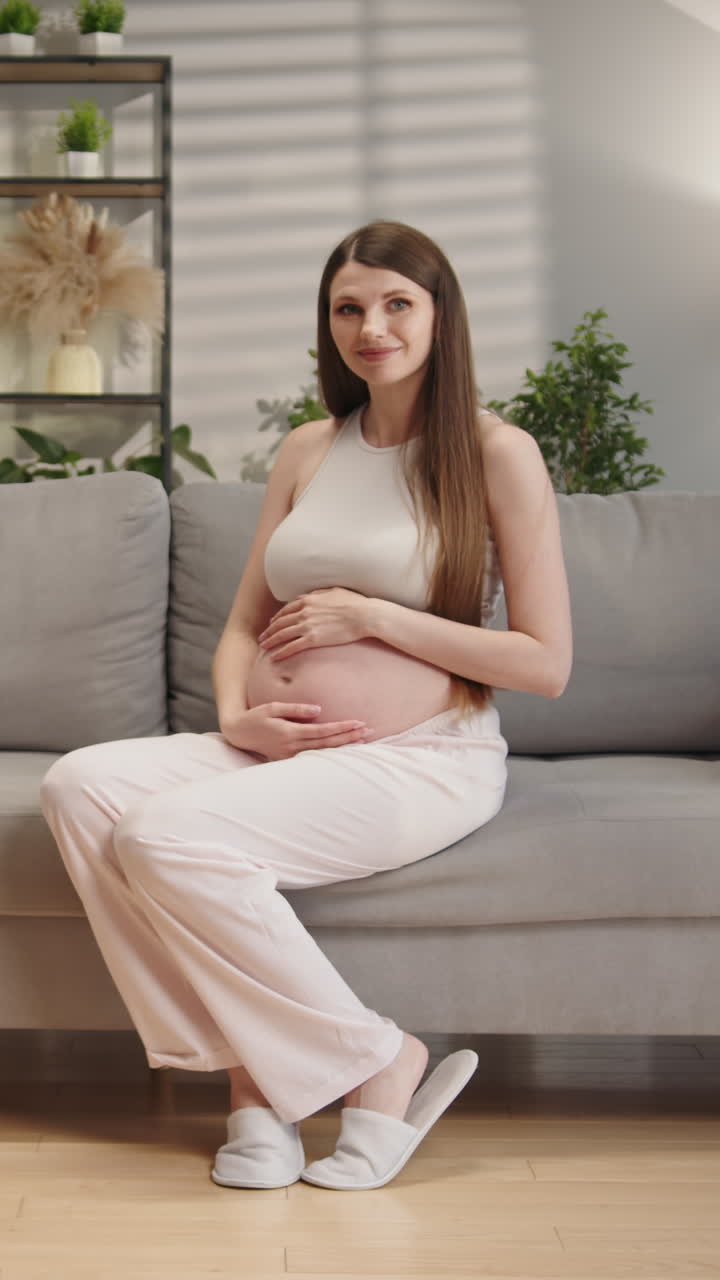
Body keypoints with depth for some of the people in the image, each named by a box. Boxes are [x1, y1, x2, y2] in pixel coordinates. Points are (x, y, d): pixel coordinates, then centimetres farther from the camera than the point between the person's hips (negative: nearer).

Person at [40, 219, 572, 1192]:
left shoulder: (498, 454, -1)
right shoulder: (308, 452, 16)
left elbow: (546, 664, -6)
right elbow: (243, 623, 19)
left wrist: (370, 615, -10)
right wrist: (237, 714, -4)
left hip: (422, 760, -6)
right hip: (277, 750, 7)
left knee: (170, 835, -28)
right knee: (81, 785, -19)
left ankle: (378, 1063, -12)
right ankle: (252, 1075, -17)